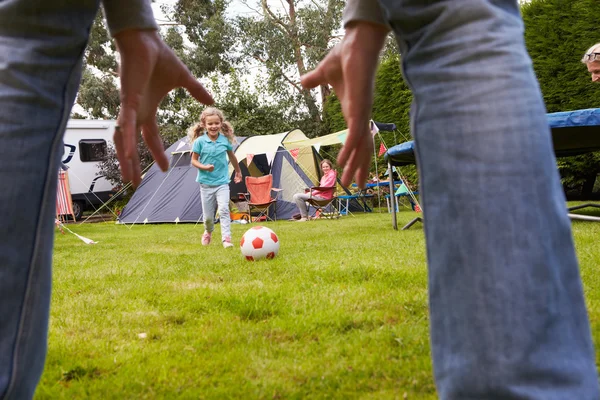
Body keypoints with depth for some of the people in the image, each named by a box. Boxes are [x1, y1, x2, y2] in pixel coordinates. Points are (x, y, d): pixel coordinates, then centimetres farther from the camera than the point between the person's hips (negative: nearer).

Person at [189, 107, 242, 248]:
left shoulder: (225, 140, -3)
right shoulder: (200, 141, -9)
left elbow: (232, 156, 16)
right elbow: (194, 160, -2)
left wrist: (238, 172, 28)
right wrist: (204, 167, -22)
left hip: (222, 182, 0)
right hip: (206, 183, 0)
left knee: (224, 209, -18)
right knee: (208, 215, 7)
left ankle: (226, 239, -17)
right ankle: (208, 232, 38)